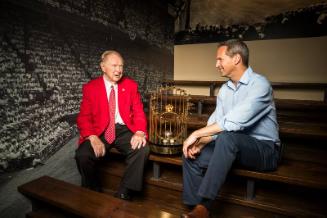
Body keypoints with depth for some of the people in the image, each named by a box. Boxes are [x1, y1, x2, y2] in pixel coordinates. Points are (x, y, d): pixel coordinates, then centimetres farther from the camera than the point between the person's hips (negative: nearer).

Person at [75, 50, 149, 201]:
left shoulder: (131, 85, 6)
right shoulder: (90, 87, 3)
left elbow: (138, 112, 3)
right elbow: (84, 117, -1)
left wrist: (139, 132, -18)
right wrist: (93, 137, -21)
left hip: (124, 130, 1)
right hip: (100, 131, 0)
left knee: (142, 149, -26)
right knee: (82, 155, -25)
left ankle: (123, 194, -9)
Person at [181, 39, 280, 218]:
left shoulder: (259, 84, -17)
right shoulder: (224, 89, 7)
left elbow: (235, 122, -30)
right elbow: (215, 122, 2)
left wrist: (197, 134, -26)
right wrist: (201, 142, -17)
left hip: (264, 149, -7)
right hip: (234, 146, 7)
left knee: (227, 137, -37)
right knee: (191, 155, -10)